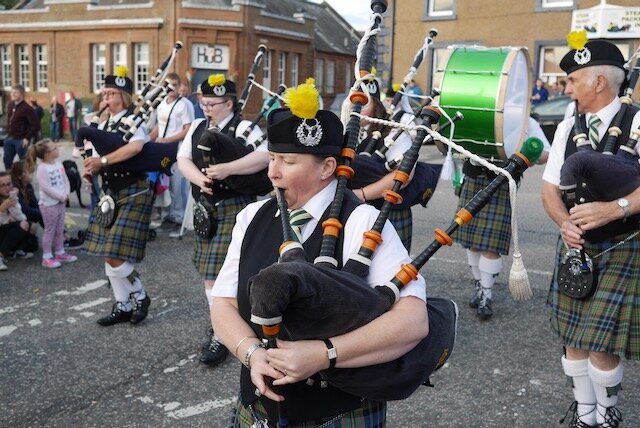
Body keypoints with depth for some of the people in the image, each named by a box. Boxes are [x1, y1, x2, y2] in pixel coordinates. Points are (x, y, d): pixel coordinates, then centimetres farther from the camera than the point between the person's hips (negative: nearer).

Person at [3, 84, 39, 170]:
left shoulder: (27, 108, -15)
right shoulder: (10, 105, 8)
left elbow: (35, 125, -18)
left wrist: (27, 138, -18)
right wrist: (8, 133, 14)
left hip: (21, 140, -8)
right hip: (9, 138, 8)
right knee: (6, 160, 12)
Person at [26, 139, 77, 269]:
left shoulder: (58, 164, 5)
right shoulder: (42, 168, -17)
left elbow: (65, 180, 8)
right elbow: (45, 187, -22)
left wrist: (66, 194, -8)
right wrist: (61, 196, -19)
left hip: (61, 203, 7)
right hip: (48, 204, -7)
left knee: (60, 229, 16)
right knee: (50, 231, 0)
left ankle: (60, 253, 28)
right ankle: (47, 257, 9)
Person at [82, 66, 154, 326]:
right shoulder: (103, 126, 12)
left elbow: (136, 147, -32)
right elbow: (97, 160, 15)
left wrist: (102, 161, -26)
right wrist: (90, 170, -8)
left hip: (132, 195, -8)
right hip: (109, 196, 8)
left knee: (115, 256, -11)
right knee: (109, 256, 10)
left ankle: (140, 296, 13)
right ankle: (123, 307, 23)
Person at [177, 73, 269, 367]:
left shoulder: (244, 128, -9)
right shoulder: (197, 126, 12)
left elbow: (265, 156, -26)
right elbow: (183, 159, 4)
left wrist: (227, 168, -34)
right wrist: (199, 178, -16)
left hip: (233, 209, -7)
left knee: (219, 272, -8)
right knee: (210, 270, 16)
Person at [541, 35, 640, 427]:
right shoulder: (568, 127, 4)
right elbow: (550, 189, 4)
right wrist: (565, 223, -15)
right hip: (574, 246, 5)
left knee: (602, 343, -4)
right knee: (573, 336, 11)